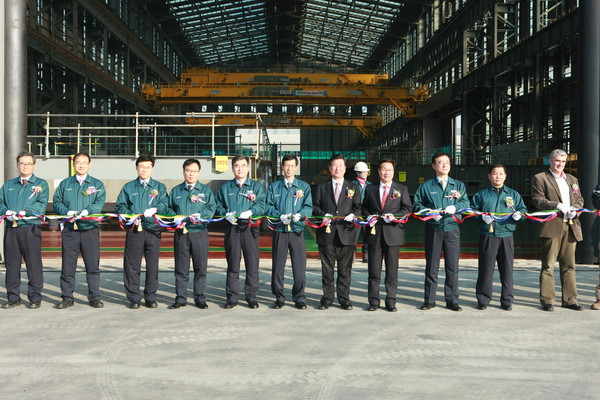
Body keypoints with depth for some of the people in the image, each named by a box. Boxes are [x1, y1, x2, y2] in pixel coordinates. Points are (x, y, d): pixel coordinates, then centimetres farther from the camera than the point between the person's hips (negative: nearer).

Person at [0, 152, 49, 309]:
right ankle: (13, 297, 15)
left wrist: (24, 212, -18)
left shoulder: (41, 184, 7)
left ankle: (35, 297, 4)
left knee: (34, 264, -3)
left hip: (31, 228, -4)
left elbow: (41, 204, -6)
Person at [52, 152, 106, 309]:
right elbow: (56, 202, 8)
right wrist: (67, 211, -11)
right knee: (68, 266, 4)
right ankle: (67, 297, 13)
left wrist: (87, 211, -20)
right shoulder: (65, 184, 14)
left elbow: (100, 202, -3)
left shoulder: (97, 184, 10)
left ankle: (94, 297, 9)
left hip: (90, 228, -1)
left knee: (93, 266, 0)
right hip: (69, 230, 1)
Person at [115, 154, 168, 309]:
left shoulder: (159, 187, 13)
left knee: (152, 265, 2)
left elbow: (164, 204, -1)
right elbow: (119, 206, 8)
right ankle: (134, 298, 9)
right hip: (133, 231, 0)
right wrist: (130, 216, -10)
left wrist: (155, 209, -21)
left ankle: (151, 298, 12)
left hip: (153, 230, 0)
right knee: (132, 265, 0)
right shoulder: (128, 187, 14)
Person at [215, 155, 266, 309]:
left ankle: (252, 296, 9)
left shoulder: (257, 186, 10)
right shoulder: (225, 187, 15)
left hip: (250, 228, -1)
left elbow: (261, 204, -3)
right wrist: (226, 214, -6)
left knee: (252, 263, -1)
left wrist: (250, 212, -20)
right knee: (233, 264, 4)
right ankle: (232, 297, 11)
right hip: (232, 228, 1)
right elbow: (218, 206, 13)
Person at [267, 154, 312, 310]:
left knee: (299, 266, -2)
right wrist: (280, 216, -13)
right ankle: (279, 298, 15)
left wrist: (299, 215, -17)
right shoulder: (274, 187, 11)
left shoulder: (304, 186, 11)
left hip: (297, 231, 0)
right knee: (278, 266, 3)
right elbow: (268, 206, 4)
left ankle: (299, 298, 10)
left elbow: (308, 207, 3)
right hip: (279, 231, 0)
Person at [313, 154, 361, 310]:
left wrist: (353, 215, -12)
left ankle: (344, 298, 12)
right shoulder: (321, 187, 13)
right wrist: (323, 214, -10)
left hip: (346, 233, 0)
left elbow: (358, 208, 8)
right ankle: (327, 298, 13)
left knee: (345, 269, 3)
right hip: (327, 233, 0)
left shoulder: (353, 188, 13)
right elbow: (315, 207, 9)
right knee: (327, 268, 5)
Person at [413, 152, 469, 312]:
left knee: (452, 266, 2)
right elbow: (417, 205, 6)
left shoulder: (458, 185, 13)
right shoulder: (426, 186, 9)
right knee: (431, 266, 4)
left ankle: (452, 300, 11)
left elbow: (465, 202, 0)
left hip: (452, 228, 1)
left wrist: (455, 207, -20)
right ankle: (429, 300, 12)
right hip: (433, 229, -1)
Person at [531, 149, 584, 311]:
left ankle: (569, 299, 16)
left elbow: (579, 199, 19)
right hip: (552, 226, -5)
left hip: (571, 227, 6)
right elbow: (538, 200, -7)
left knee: (569, 265, 9)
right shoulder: (539, 178, 3)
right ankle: (547, 300, 3)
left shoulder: (572, 179, 22)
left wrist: (575, 209, -3)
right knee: (548, 265, -3)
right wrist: (558, 206, -18)